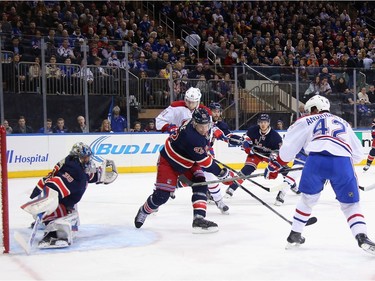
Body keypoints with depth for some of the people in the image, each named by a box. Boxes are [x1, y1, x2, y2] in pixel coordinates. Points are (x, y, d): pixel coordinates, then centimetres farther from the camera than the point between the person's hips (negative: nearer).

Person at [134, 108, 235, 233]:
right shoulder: (191, 137, -40)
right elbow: (204, 162, -33)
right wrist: (223, 173, -27)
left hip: (189, 161, 8)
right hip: (168, 162, -8)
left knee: (200, 184, -13)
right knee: (162, 195, -7)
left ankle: (199, 219, -17)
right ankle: (144, 211, 24)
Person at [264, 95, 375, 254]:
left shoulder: (306, 122, 26)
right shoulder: (343, 123, 36)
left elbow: (289, 146, 17)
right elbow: (358, 155, 34)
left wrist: (274, 165, 26)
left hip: (316, 160, -1)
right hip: (342, 162, 1)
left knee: (307, 198, 23)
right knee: (350, 204, 15)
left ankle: (295, 235, 29)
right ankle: (362, 238, -6)